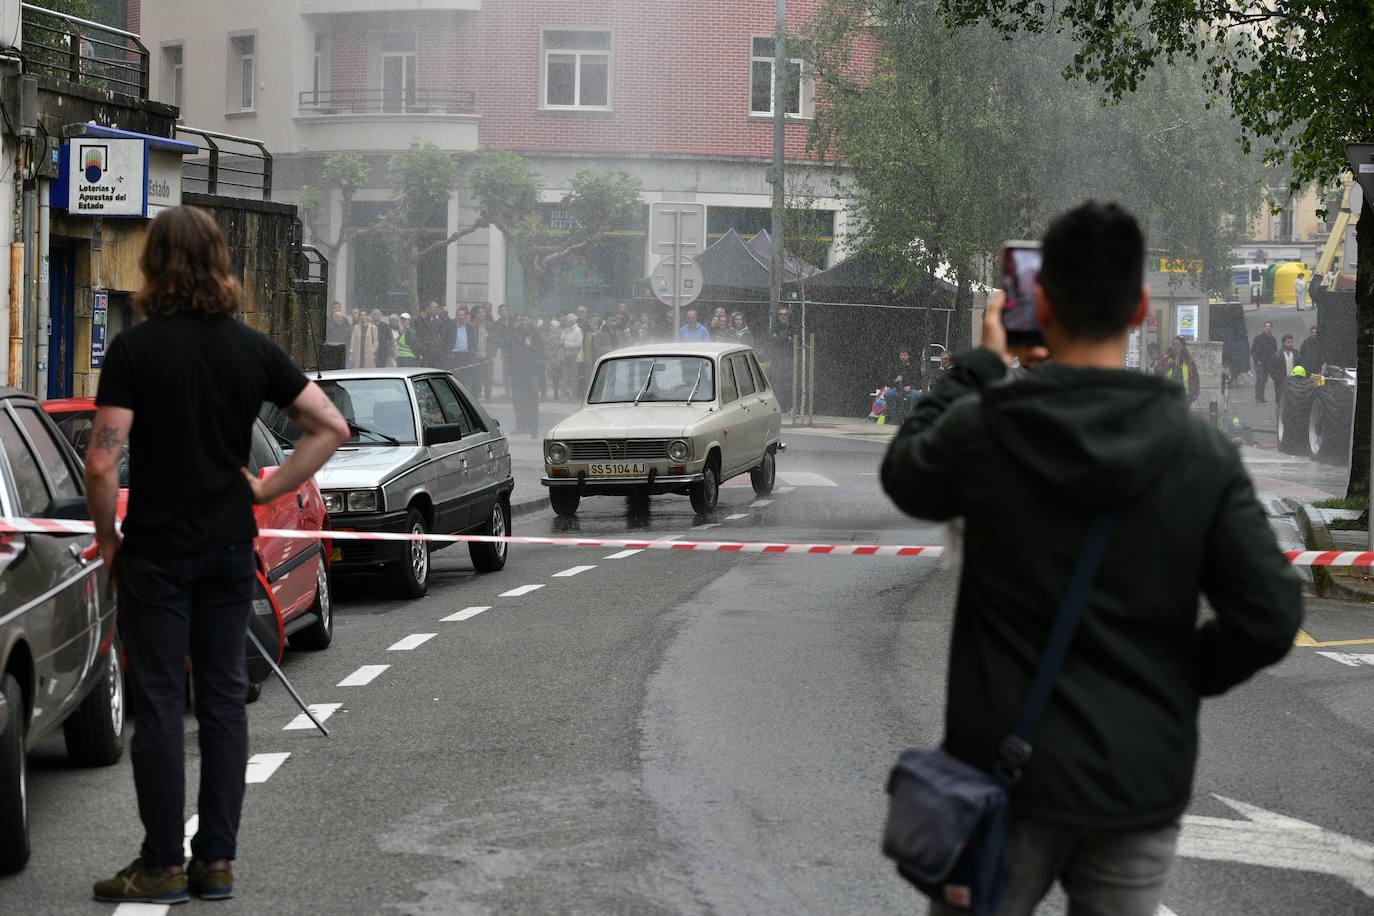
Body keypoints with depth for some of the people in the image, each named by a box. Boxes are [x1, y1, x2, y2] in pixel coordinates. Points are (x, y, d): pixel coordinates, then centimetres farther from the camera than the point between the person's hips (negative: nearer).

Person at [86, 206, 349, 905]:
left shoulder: (134, 349, -11)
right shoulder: (252, 348, 2)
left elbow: (103, 462, -16)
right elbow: (331, 427, 4)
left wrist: (106, 538, -2)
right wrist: (267, 489, 7)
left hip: (156, 552, -4)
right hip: (231, 547, 4)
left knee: (158, 704, 1)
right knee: (224, 699, 9)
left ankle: (162, 866, 5)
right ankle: (216, 860, 12)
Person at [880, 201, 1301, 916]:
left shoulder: (983, 429, -10)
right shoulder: (1202, 451, -7)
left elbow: (905, 475, 13)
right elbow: (1270, 618, -8)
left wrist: (979, 368, 20)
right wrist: (1179, 676, 9)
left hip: (1007, 772, -1)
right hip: (1141, 784, 1)